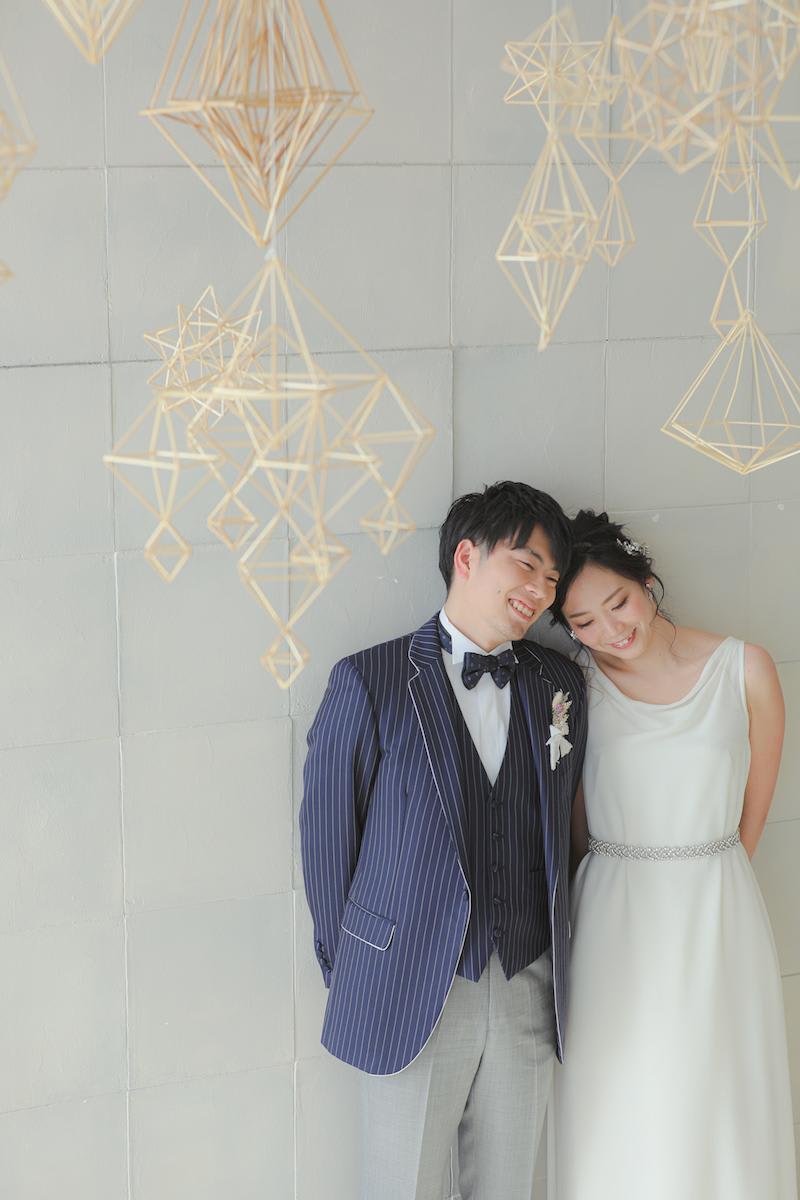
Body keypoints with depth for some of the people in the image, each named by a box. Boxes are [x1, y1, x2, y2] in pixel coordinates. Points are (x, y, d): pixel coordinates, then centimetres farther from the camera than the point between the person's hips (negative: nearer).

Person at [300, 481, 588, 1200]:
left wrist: (553, 969, 10)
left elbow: (559, 825, 12)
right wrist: (349, 969, 3)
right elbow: (327, 831, -2)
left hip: (527, 996, 4)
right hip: (409, 996, -4)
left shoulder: (561, 685, 6)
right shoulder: (370, 682, -7)